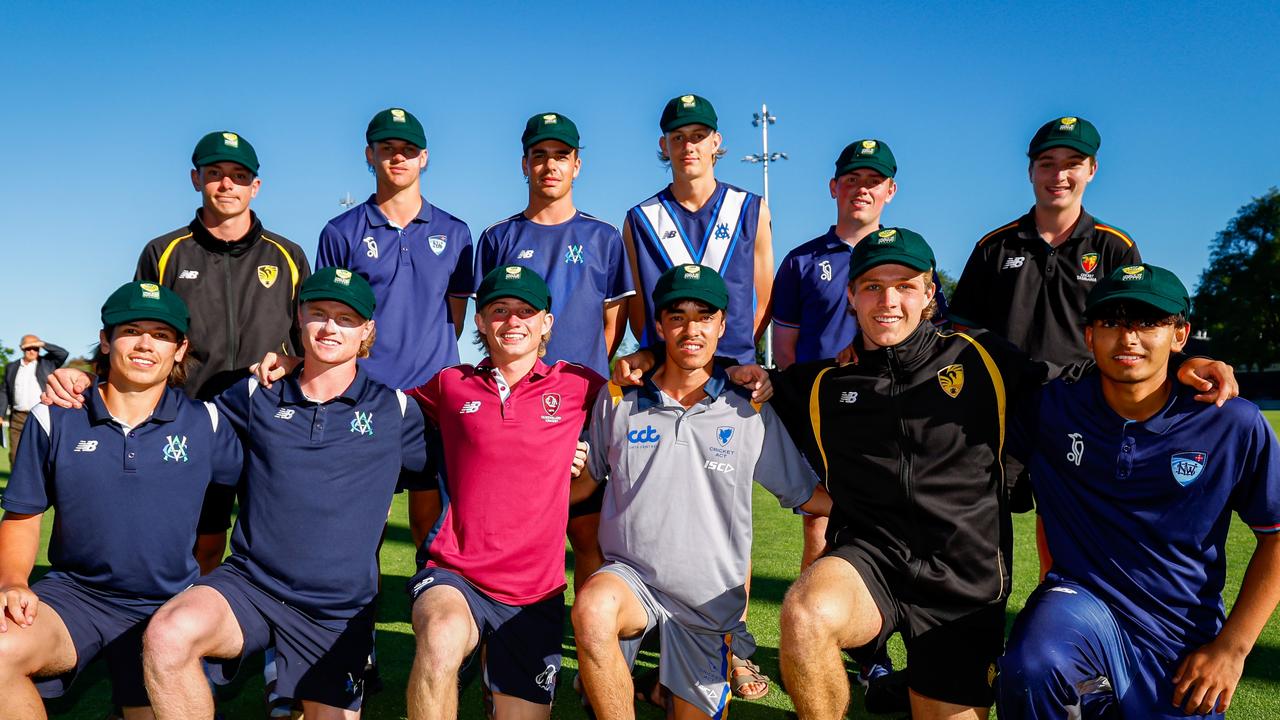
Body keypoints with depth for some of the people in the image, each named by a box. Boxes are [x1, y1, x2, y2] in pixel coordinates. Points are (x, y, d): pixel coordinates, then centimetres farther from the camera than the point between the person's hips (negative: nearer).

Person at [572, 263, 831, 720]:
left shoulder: (751, 413, 0)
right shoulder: (617, 400, 1)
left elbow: (805, 494, 3)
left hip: (712, 601, 2)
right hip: (631, 576, -1)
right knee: (593, 608, -34)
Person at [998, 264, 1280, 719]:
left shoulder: (1234, 426, -8)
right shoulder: (1050, 408, -8)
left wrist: (1231, 647, -2)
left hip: (1182, 644, 2)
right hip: (1079, 602, -1)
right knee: (1030, 670, -31)